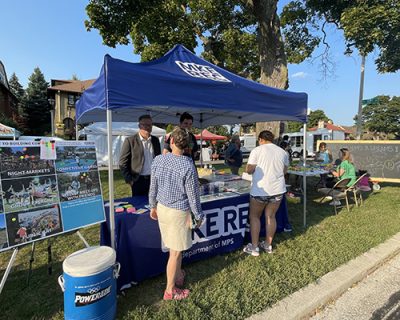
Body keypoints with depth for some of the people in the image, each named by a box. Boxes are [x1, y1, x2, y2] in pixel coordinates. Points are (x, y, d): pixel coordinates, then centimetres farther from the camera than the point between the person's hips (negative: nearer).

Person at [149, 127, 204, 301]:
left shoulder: (158, 160, -8)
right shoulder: (188, 167, -23)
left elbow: (153, 188, 2)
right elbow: (193, 195, -15)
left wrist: (153, 206, 17)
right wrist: (198, 216, 1)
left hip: (162, 207, 6)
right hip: (179, 212, -5)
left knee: (175, 247, 24)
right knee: (175, 251, 11)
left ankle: (178, 275, 43)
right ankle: (170, 290, 26)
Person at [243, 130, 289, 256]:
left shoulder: (257, 150, -9)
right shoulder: (283, 152, 5)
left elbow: (249, 170, -11)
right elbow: (284, 171, 13)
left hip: (260, 190, -4)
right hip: (277, 189, 5)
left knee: (254, 217, 11)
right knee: (271, 216, 16)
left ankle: (254, 247, 15)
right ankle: (268, 245, 27)